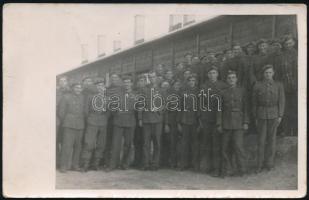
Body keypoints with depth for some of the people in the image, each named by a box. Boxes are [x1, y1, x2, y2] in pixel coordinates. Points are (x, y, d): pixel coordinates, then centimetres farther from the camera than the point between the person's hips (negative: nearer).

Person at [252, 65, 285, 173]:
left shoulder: (278, 85, 0)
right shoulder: (257, 86, -1)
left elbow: (281, 101, 0)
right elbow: (254, 102, 3)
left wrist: (280, 116, -7)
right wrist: (255, 118, 2)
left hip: (274, 115, 0)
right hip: (262, 115, 0)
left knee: (271, 139, 4)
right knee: (262, 139, 0)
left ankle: (269, 163, 15)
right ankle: (260, 165, 7)